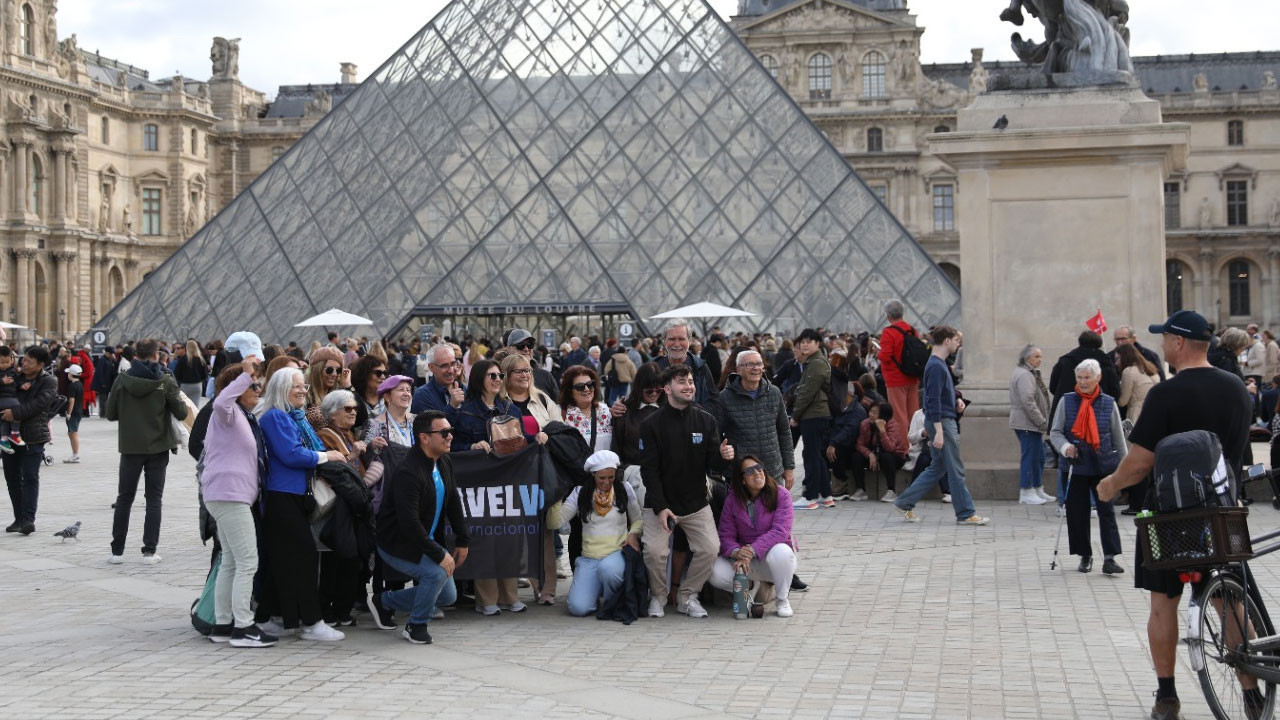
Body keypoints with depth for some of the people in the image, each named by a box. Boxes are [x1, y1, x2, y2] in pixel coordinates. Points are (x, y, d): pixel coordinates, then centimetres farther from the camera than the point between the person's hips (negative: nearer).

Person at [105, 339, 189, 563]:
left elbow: (110, 414, -1)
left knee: (125, 498, 12)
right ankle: (149, 551, 3)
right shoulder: (166, 381, -9)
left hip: (130, 447, 1)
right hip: (158, 446, -1)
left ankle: (117, 551, 14)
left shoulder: (122, 380, -5)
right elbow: (181, 413, -8)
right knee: (154, 499, 7)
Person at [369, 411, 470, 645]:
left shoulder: (444, 463, 0)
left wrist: (462, 541, 9)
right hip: (397, 544, -9)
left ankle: (383, 601, 22)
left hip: (425, 541, 9)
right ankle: (416, 626, -4)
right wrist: (439, 555, -30)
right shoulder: (408, 473, -29)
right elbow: (409, 523, -33)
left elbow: (454, 503, 12)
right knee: (436, 573, -29)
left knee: (448, 596, 5)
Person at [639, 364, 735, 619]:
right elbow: (649, 470, -9)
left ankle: (688, 596, 13)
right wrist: (660, 507, -18)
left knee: (710, 549, -10)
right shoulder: (652, 424, -6)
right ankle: (658, 596, 13)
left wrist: (723, 457, -21)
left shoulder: (706, 421, 2)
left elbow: (714, 466, 3)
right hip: (660, 504, -3)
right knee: (655, 551, -16)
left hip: (696, 503, 3)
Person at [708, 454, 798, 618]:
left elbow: (780, 531, -21)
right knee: (716, 574, -26)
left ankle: (782, 600, -12)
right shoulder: (732, 500, -2)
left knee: (781, 552, -39)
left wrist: (753, 550, -33)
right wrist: (736, 552, -29)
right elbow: (725, 534, -5)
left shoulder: (780, 494, -10)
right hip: (747, 561, 2)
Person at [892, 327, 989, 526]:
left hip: (946, 421, 10)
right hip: (941, 422, -10)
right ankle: (965, 514, 4)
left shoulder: (939, 364, 14)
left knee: (937, 468, 13)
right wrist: (938, 431, -24)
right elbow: (934, 401, -21)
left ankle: (905, 503, 15)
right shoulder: (936, 367, -17)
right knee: (955, 470, -3)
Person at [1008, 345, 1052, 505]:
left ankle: (1038, 490, 21)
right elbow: (1028, 401, -23)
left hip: (1031, 424, 11)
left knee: (1038, 456, 14)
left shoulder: (1030, 374, 20)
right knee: (1029, 456, -8)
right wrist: (1042, 422, -19)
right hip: (1026, 423, -11)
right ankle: (1026, 493, -4)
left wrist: (1042, 421, 18)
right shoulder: (1024, 375, -15)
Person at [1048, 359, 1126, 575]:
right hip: (1077, 466, 1)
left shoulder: (1109, 403, 3)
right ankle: (1085, 555, 18)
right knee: (1077, 511, 4)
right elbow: (1055, 432, 5)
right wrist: (1064, 446, -15)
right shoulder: (1067, 401, 2)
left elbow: (1118, 438, 10)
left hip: (1103, 466, -1)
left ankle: (1109, 558, -5)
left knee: (1106, 510, -4)